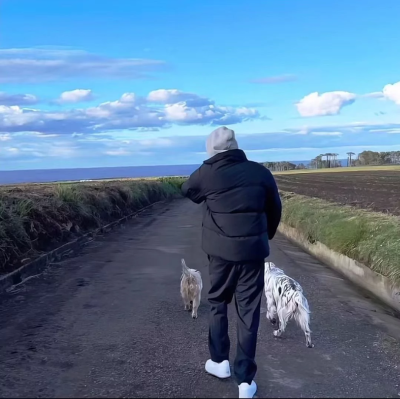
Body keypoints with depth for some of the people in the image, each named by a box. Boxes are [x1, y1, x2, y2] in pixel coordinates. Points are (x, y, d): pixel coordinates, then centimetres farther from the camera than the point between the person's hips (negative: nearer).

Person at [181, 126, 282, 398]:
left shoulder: (207, 174, -5)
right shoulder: (260, 172, -2)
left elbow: (187, 190, 16)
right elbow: (275, 209, 9)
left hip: (221, 250, 0)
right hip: (253, 251, 1)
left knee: (219, 304, 21)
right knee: (249, 312, 6)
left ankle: (220, 361, 30)